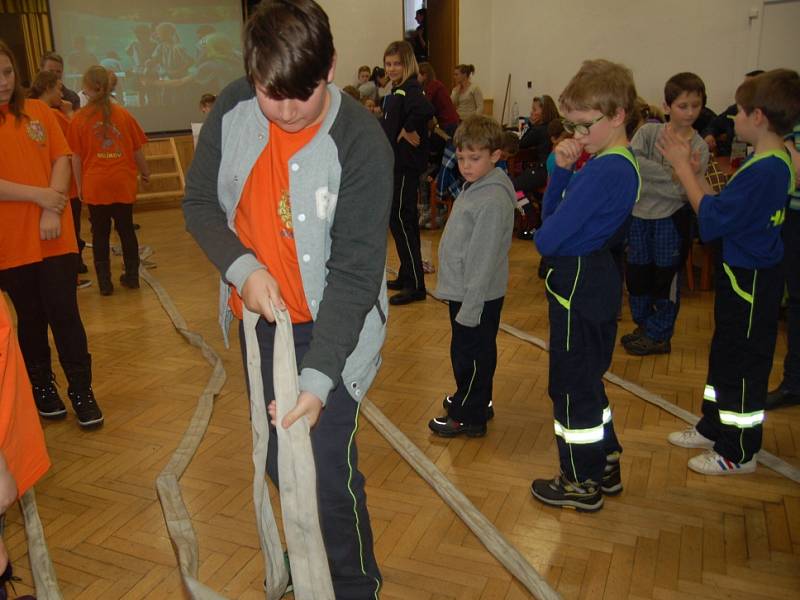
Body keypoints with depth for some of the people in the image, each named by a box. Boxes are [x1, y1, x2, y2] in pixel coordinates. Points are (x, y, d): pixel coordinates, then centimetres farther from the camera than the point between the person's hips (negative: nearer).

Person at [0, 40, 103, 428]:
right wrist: (39, 196, -14)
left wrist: (53, 210, -11)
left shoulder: (37, 112, 6)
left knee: (64, 313, 1)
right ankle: (42, 386, 27)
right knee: (31, 317, 11)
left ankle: (81, 390, 12)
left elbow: (62, 159, 1)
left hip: (54, 234, 1)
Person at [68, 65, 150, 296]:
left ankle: (105, 282, 11)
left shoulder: (79, 119, -3)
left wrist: (80, 186, 7)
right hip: (123, 183, 1)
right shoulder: (123, 114, 0)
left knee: (100, 233, 8)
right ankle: (132, 276, 19)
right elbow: (137, 150, 5)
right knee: (126, 229, 13)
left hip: (94, 185, -1)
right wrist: (145, 172, 21)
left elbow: (76, 157, -3)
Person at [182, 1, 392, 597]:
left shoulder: (360, 142, -22)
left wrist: (319, 378, -28)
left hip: (329, 327, -5)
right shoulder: (233, 108, -7)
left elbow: (356, 273, -23)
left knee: (330, 471, -3)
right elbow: (200, 202, 1)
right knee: (277, 458, 19)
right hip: (258, 317, 5)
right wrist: (242, 266, -18)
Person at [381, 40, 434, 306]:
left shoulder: (410, 90, -16)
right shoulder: (397, 91, 15)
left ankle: (416, 286, -3)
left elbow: (425, 110, -36)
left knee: (400, 220, -8)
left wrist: (409, 131, -24)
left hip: (406, 165, -10)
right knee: (402, 220, 15)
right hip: (396, 164, 10)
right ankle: (406, 276, 27)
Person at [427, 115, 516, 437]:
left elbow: (483, 260, -24)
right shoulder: (473, 187, 8)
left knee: (470, 355, 5)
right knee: (467, 353, 23)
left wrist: (470, 308, -22)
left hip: (477, 297, -9)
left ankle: (467, 416, 21)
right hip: (462, 291, 9)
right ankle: (472, 399, 41)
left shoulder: (492, 201, -23)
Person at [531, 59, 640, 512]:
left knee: (572, 385, 4)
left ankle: (582, 483, 20)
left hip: (578, 285, -10)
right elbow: (552, 213, 9)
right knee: (587, 378, 21)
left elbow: (548, 238, -24)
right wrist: (562, 169, -6)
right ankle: (605, 465, 36)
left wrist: (544, 235, -1)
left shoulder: (601, 172, -23)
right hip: (599, 277, 10)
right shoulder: (624, 164, 9)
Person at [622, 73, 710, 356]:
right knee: (636, 275, 12)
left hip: (671, 219, -2)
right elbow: (632, 162, -22)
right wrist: (672, 174, -26)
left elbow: (684, 191, -17)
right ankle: (644, 326, 33)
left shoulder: (699, 147, -5)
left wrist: (643, 180, -25)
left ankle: (659, 336, 23)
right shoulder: (649, 131, -3)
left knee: (665, 278, 7)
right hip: (639, 216, 2)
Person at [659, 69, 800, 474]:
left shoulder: (763, 171, -26)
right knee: (725, 355, 21)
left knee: (744, 365, 3)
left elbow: (712, 218, -25)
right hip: (745, 274, 10)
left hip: (750, 282, -10)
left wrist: (683, 167, -18)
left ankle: (739, 453, 19)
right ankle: (714, 428, 38)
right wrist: (689, 168, 4)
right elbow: (731, 210, 6)